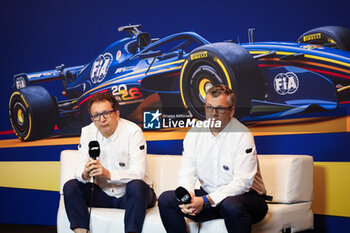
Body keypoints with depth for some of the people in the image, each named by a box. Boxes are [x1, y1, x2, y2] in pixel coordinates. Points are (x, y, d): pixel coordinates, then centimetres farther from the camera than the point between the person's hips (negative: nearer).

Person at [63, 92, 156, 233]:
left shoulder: (133, 131, -16)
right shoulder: (88, 132, -1)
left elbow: (138, 173, -25)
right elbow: (80, 170, -5)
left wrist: (108, 174, -41)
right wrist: (85, 174, -31)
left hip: (130, 195, -4)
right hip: (104, 194, 4)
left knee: (136, 186, -35)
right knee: (70, 187, -14)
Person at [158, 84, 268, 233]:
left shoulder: (242, 135, -15)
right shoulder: (194, 134, 2)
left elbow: (242, 182, -22)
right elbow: (187, 173, -1)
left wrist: (206, 200, -30)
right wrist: (187, 195, -25)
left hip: (246, 196, -5)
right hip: (209, 196, 5)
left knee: (231, 205, -39)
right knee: (166, 199, -14)